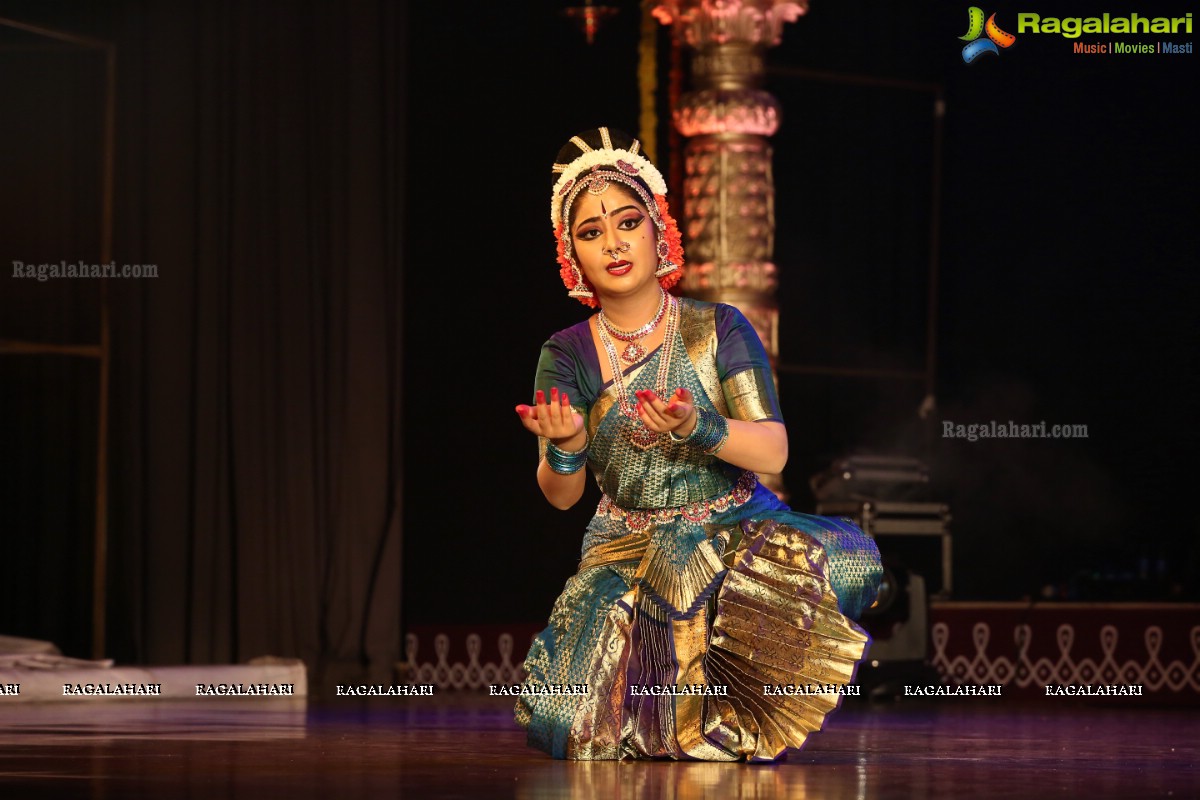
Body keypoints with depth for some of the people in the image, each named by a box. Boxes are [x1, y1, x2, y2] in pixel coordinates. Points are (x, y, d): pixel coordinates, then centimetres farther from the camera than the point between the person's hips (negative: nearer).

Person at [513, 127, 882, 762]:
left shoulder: (718, 329, -4)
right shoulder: (566, 356, 0)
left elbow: (773, 451, -12)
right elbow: (561, 496, -5)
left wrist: (696, 428, -33)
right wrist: (564, 447, -29)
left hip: (739, 528, 0)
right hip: (626, 547, 0)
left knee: (844, 560, -33)